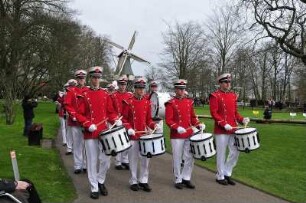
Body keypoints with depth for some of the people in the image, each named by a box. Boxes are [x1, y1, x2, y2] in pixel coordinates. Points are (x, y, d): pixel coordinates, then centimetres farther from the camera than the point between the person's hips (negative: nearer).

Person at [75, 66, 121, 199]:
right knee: (92, 161, 5)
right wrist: (88, 124, -18)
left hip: (104, 132, 3)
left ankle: (101, 181, 30)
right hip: (90, 133, -3)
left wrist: (116, 120, -8)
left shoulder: (105, 94, 8)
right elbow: (79, 114, -4)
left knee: (106, 160, 6)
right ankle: (94, 188, 18)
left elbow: (110, 112, 11)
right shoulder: (84, 95, -1)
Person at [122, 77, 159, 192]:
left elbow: (148, 119, 12)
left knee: (145, 159, 7)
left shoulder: (147, 102, 7)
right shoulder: (128, 102, -5)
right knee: (133, 160, 6)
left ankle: (143, 181, 20)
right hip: (132, 135, -4)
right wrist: (128, 128, -19)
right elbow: (124, 119, -5)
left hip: (144, 135, 4)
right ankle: (133, 182, 19)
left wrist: (154, 126, -6)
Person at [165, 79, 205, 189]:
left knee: (190, 158, 9)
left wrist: (199, 124, -3)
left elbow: (193, 117, 15)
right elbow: (168, 120, -11)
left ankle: (186, 178, 24)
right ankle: (178, 180, 20)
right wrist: (177, 128, -26)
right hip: (177, 136, -5)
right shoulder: (171, 103, -6)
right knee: (177, 159, 5)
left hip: (189, 134, 5)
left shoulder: (189, 102, 10)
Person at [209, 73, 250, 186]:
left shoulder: (233, 95, 13)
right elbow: (214, 113, -14)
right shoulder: (215, 96, -8)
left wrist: (242, 119, -2)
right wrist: (224, 124, -22)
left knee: (235, 152, 9)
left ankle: (227, 173, 26)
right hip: (221, 130, -6)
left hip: (233, 129, 7)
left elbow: (235, 112, 16)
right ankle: (220, 176, 19)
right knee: (221, 154, 4)